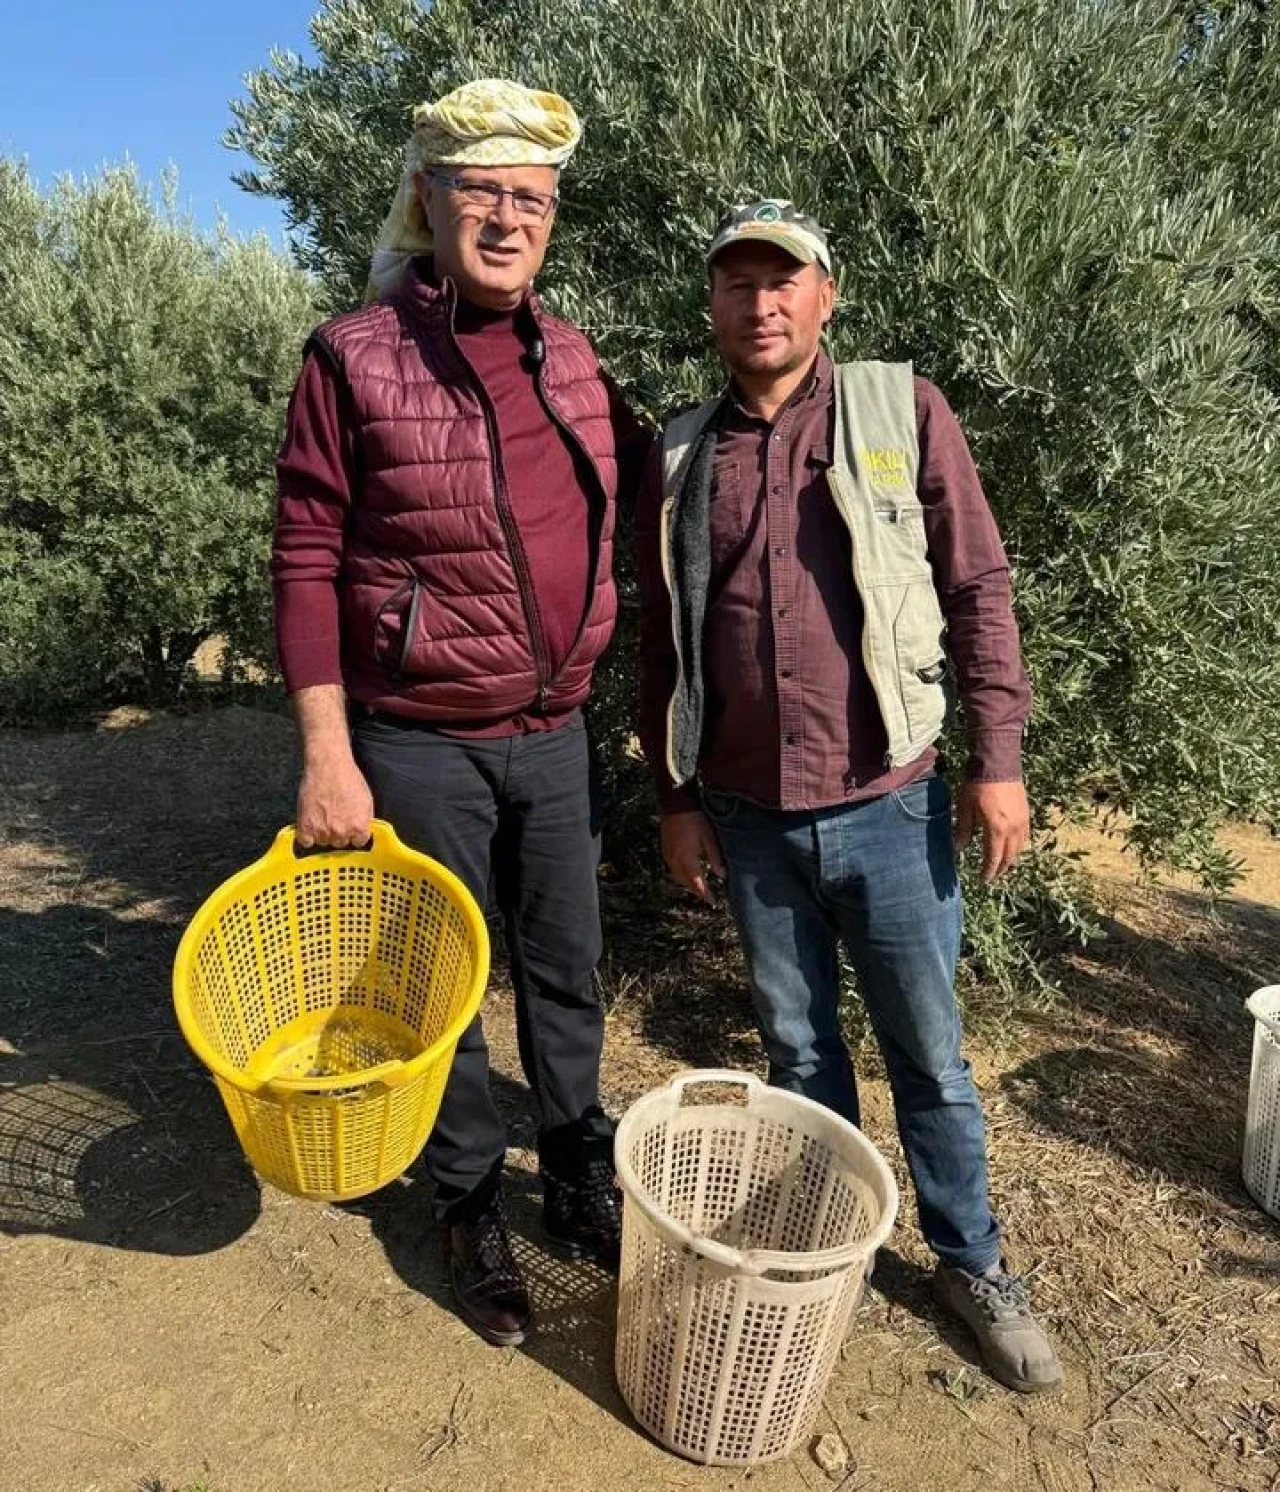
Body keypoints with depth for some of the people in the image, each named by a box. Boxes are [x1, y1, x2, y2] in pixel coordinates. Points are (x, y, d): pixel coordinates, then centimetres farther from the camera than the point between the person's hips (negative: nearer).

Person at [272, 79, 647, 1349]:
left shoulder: (571, 356, 6)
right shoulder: (354, 357, -8)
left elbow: (641, 468, 24)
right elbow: (305, 562, -10)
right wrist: (326, 756, -14)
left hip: (556, 736, 5)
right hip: (422, 748, -4)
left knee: (565, 974, 17)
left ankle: (581, 1185, 41)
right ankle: (470, 1212, 36)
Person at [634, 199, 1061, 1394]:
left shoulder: (903, 412, -1)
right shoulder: (680, 456, 5)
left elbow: (977, 589, -1)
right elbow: (661, 640, 8)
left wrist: (998, 759, -6)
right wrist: (675, 796, 7)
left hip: (885, 804, -2)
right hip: (748, 817, 2)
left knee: (928, 1053, 12)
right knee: (796, 1047, 17)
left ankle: (970, 1261, 35)